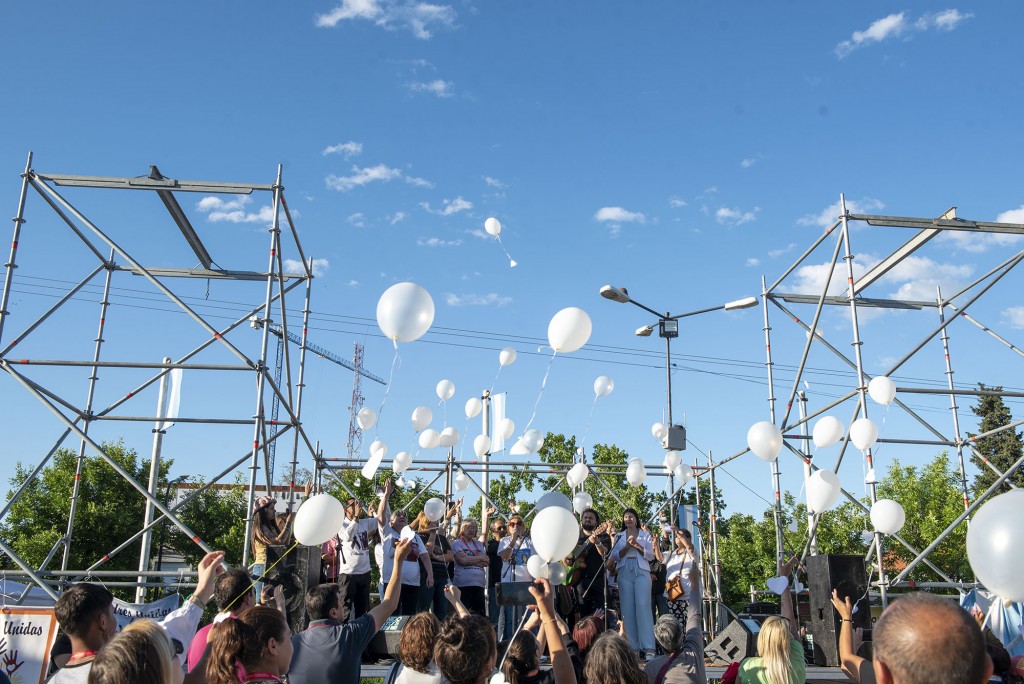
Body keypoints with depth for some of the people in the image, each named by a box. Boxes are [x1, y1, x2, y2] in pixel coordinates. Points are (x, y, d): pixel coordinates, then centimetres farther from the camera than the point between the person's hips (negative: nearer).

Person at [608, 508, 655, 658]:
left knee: (643, 606, -14)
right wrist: (627, 546, -8)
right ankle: (632, 646, -2)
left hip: (642, 573, -2)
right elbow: (615, 556, 6)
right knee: (628, 608, -4)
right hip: (624, 574, 2)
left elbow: (650, 555, 4)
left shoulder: (645, 535, 13)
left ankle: (648, 647, -17)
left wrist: (637, 545, -9)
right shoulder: (619, 536, 17)